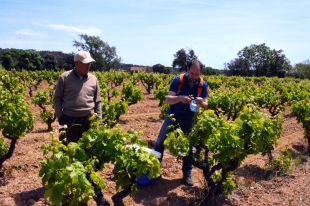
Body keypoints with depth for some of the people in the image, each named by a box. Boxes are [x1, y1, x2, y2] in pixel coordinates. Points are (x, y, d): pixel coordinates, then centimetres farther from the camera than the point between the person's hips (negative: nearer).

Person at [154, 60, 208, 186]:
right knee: (160, 143, 1)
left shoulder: (203, 85, -10)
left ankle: (187, 175, 22)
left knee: (188, 147, 8)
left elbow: (205, 105, -7)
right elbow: (168, 99, -22)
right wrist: (180, 98, -42)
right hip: (173, 116, -1)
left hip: (189, 119, 1)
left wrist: (201, 102, -32)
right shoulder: (178, 80, -17)